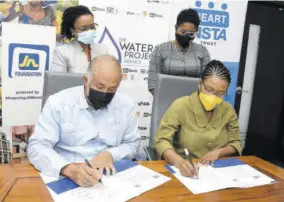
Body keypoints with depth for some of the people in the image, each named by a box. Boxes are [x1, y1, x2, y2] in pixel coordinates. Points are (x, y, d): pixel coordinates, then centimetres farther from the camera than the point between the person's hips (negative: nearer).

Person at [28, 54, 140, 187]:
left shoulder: (126, 105, 1)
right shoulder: (58, 103, -7)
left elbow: (132, 144, 8)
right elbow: (37, 147, -10)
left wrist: (110, 154, -12)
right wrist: (67, 169, -29)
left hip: (111, 176, 2)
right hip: (66, 177, -1)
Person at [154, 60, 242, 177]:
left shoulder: (228, 110, 2)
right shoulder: (181, 106, -11)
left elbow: (236, 144, 11)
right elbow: (162, 140, -16)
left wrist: (219, 152, -10)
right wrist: (179, 161, -34)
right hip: (184, 170, -3)